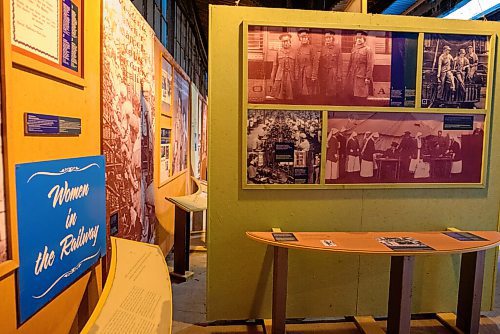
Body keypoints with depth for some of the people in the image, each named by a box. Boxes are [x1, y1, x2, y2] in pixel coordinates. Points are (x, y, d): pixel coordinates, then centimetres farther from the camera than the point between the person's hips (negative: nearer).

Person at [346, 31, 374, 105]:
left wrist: (368, 78, -14)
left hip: (361, 77, -6)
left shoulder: (368, 49, -6)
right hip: (352, 76, 6)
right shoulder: (354, 49, 13)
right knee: (352, 95, 11)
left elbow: (370, 65, -10)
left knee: (361, 96, -3)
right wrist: (348, 74, 14)